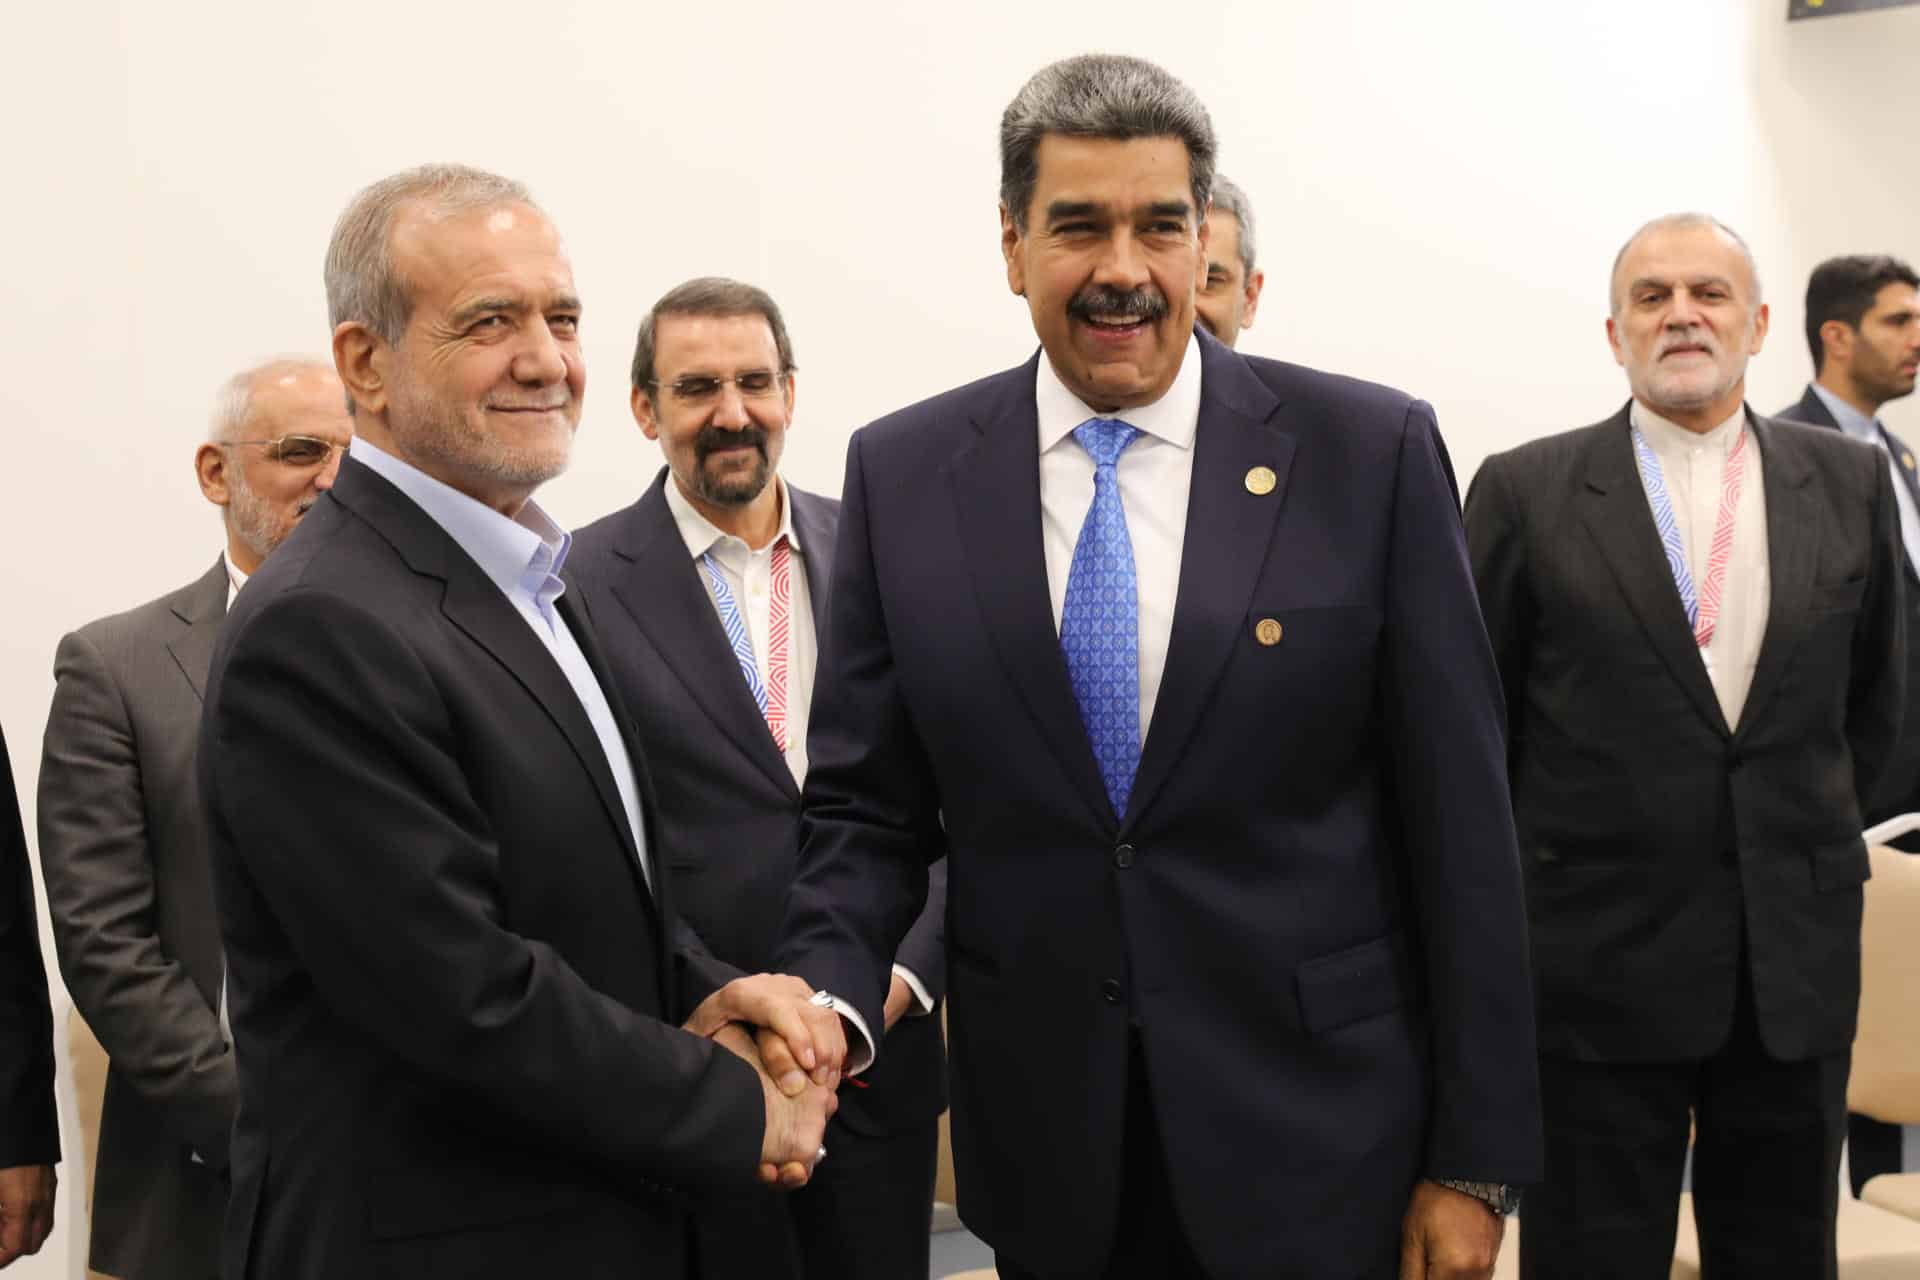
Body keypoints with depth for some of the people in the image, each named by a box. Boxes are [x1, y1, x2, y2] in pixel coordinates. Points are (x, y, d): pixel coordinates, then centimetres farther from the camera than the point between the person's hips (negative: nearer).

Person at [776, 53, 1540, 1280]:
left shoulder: (1371, 453, -7)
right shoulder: (903, 475, -1)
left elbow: (1460, 824, -5)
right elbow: (866, 811, 3)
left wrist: (1476, 1159, -5)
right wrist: (830, 1001, -17)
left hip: (1317, 1136, -1)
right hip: (1047, 1144, 2)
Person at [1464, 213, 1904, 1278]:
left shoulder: (1849, 484, 6)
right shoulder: (1525, 492, -2)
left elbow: (1872, 698, 17)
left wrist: (1813, 830, 15)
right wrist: (1513, 897, 6)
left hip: (1799, 957, 3)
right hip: (1599, 952, -2)